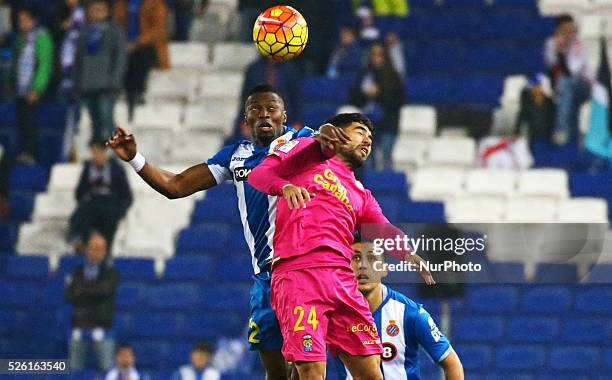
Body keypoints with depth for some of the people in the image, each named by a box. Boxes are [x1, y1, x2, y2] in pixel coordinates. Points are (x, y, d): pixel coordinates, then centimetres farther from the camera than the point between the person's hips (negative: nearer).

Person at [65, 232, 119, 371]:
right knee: (74, 369, 2)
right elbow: (70, 297, 1)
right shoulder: (78, 273, 13)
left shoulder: (110, 272, 5)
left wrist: (82, 288, -4)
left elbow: (104, 290, -14)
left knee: (107, 369, -7)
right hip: (80, 327, 3)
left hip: (102, 327, -3)